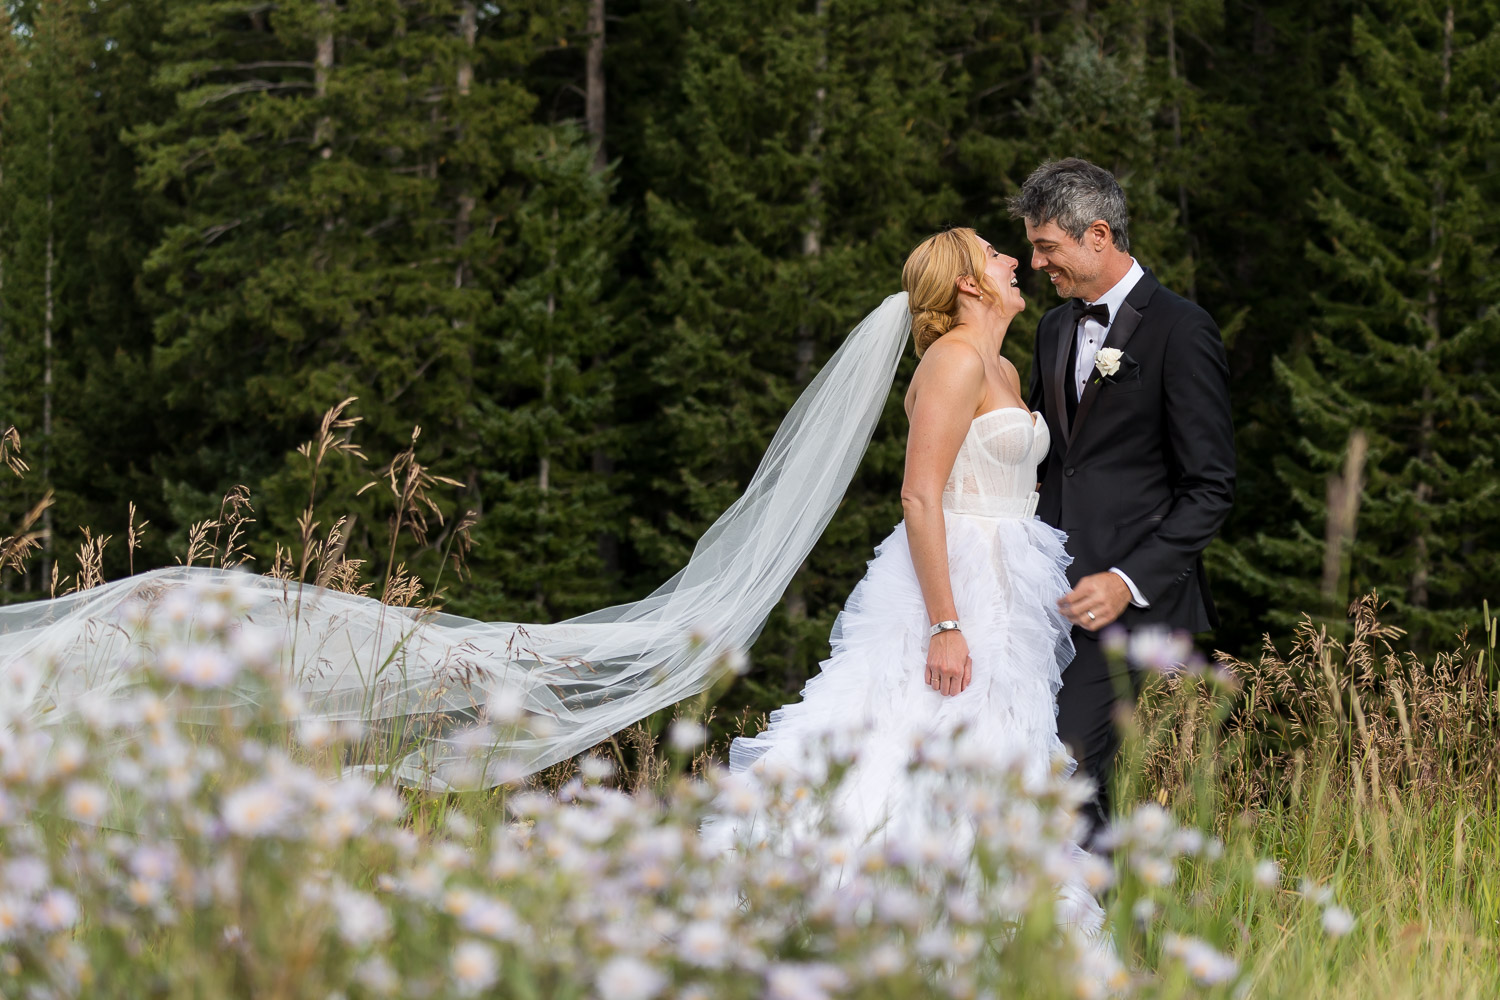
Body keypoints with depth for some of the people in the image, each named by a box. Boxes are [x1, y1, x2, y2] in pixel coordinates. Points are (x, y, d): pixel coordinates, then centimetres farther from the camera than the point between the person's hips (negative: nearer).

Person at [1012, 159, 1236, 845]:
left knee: (1068, 774, -16)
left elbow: (1210, 489, -9)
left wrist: (1128, 581, -18)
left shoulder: (1180, 331, -7)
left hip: (1127, 600, -7)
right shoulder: (1056, 327, 17)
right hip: (1051, 592, 7)